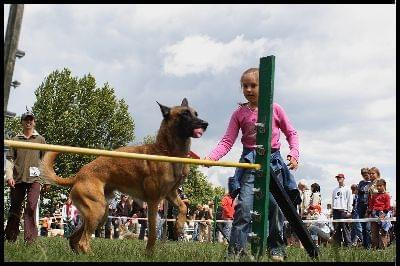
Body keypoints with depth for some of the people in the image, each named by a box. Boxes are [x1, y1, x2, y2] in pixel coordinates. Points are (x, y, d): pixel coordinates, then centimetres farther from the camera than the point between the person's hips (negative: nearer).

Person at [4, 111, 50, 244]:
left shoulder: (40, 139, 12)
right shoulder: (15, 139, 13)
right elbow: (10, 159, 8)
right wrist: (9, 176, -5)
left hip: (34, 178, -2)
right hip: (18, 178, 2)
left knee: (31, 207, -12)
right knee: (15, 207, 7)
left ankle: (30, 239, -14)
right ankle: (10, 237, 18)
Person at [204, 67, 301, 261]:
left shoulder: (275, 109, 2)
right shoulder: (239, 113, 3)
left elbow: (291, 133, 11)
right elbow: (227, 141, -2)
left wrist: (294, 154, -4)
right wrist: (211, 157, -18)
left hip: (273, 160, 0)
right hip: (249, 161, 0)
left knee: (275, 204, 0)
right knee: (244, 205, -12)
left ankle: (276, 247, 15)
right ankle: (236, 249, -9)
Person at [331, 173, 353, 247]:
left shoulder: (347, 189, 3)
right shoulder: (335, 190, 20)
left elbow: (350, 201, -2)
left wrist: (349, 211, -9)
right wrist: (332, 210, 14)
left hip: (344, 211, -5)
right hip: (335, 211, 6)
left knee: (345, 229, -9)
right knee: (336, 230, 5)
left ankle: (348, 244, -8)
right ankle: (337, 245, 8)